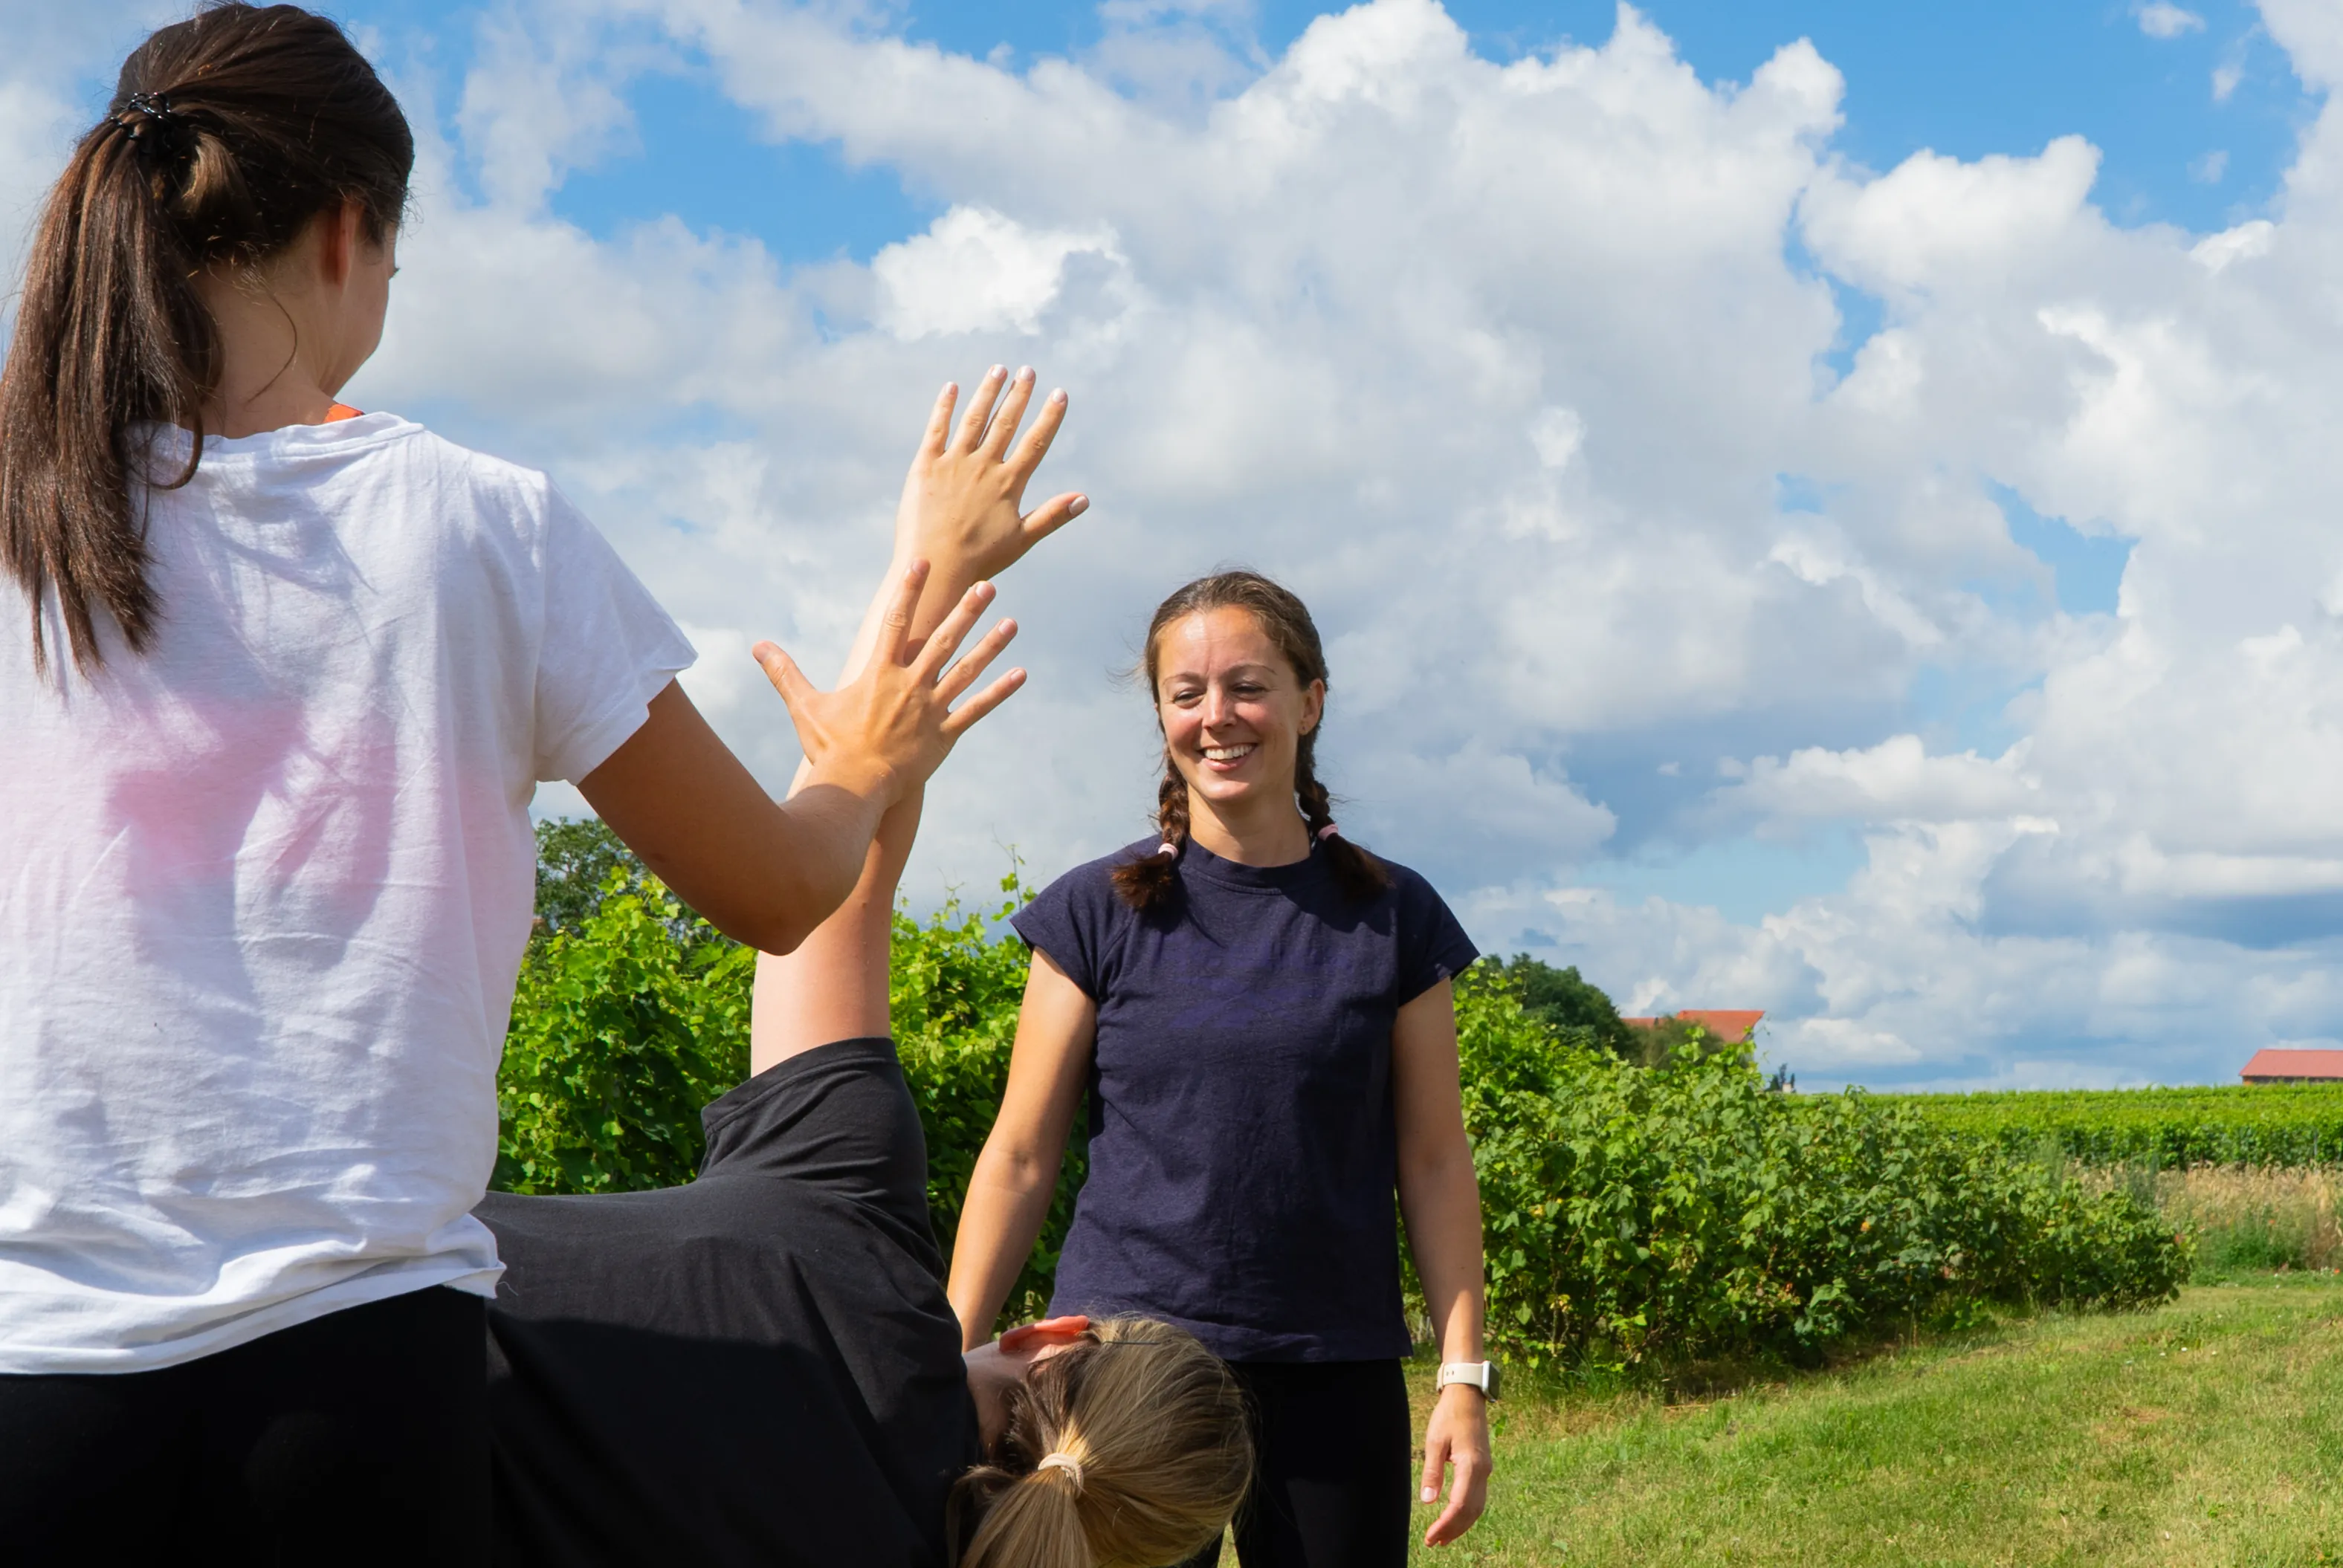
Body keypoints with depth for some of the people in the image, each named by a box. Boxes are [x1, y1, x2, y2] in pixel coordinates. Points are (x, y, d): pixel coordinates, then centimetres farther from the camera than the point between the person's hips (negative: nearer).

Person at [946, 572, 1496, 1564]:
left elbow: (1433, 1164, 7)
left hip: (1335, 1378, 1)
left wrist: (1463, 1379, 1)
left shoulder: (1392, 918, 5)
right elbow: (1020, 1157, 3)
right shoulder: (1099, 914, 2)